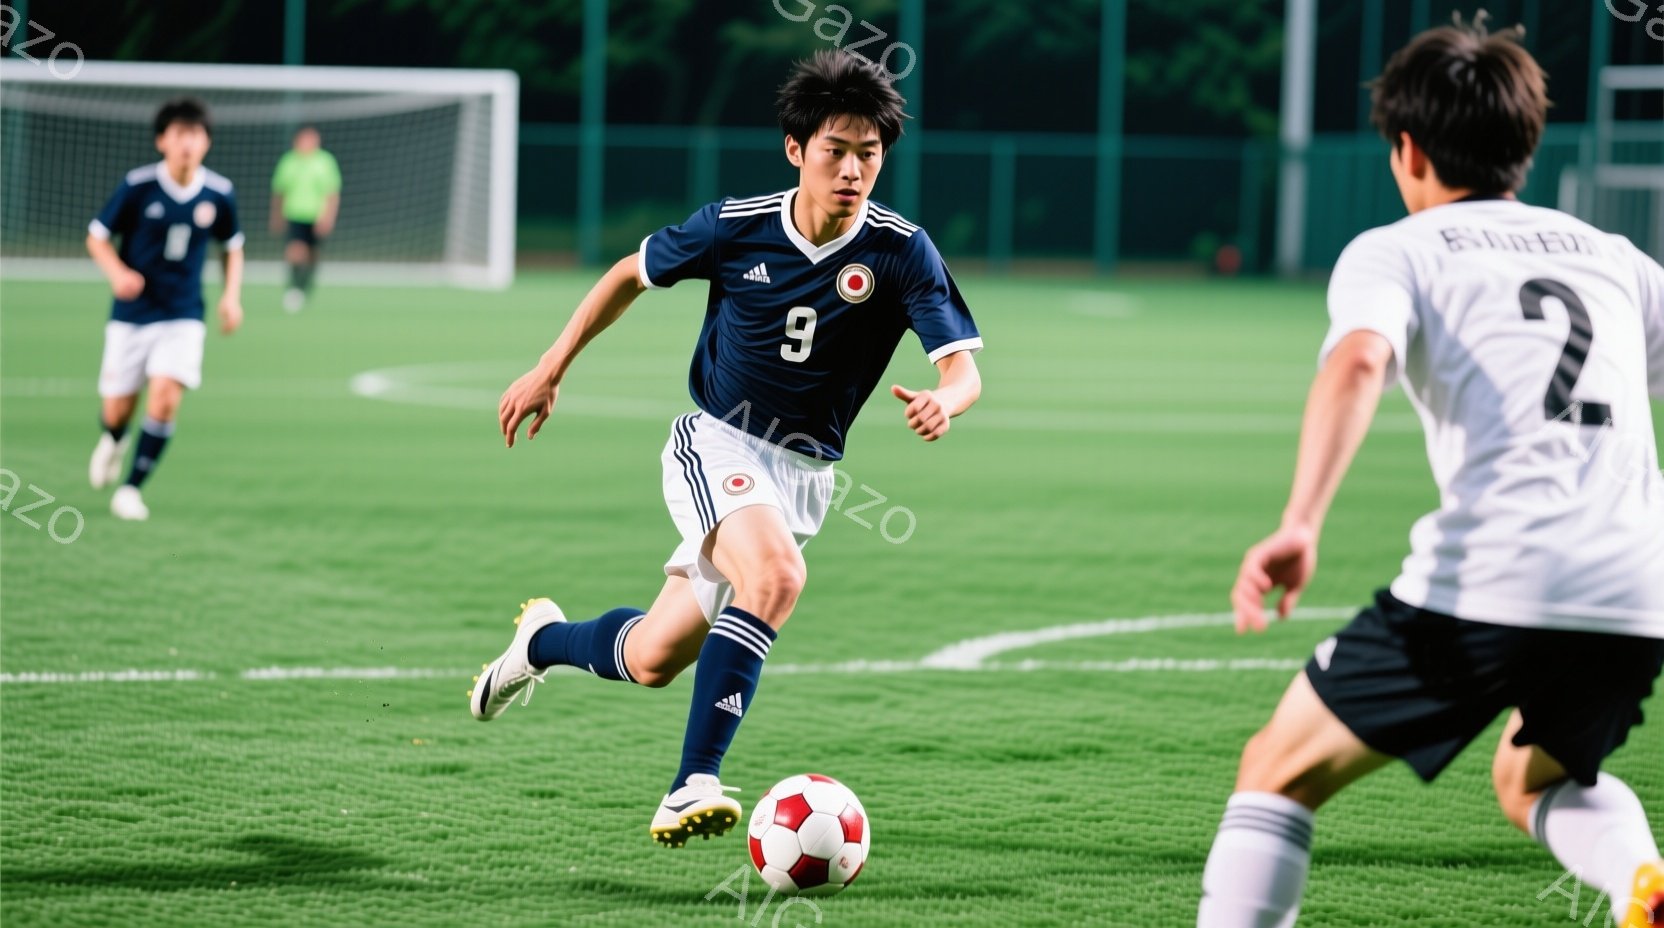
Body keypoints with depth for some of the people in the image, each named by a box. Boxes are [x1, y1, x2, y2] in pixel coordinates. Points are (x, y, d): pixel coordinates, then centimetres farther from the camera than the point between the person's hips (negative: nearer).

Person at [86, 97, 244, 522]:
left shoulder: (219, 194, -5)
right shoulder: (137, 185, -12)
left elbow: (233, 246, 13)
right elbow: (97, 237, -3)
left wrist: (232, 296, -1)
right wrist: (117, 272, -23)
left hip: (183, 317, 1)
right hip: (131, 313, -1)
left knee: (165, 399, -18)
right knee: (118, 409, 6)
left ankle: (132, 488, -3)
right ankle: (113, 441, 45)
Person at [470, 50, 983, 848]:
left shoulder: (901, 253, -14)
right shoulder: (735, 227, -12)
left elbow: (962, 369, -20)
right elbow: (631, 274, 6)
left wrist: (942, 401, -44)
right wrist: (550, 370, 6)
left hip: (804, 474, 3)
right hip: (717, 443, -3)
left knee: (652, 661, 5)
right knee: (775, 576, -33)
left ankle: (544, 640, 38)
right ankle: (693, 787, -30)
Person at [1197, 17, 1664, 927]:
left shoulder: (1394, 252, 10)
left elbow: (1358, 359, -11)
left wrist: (1299, 526, -24)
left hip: (1483, 585, -4)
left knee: (1278, 773, 14)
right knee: (1534, 781, 32)